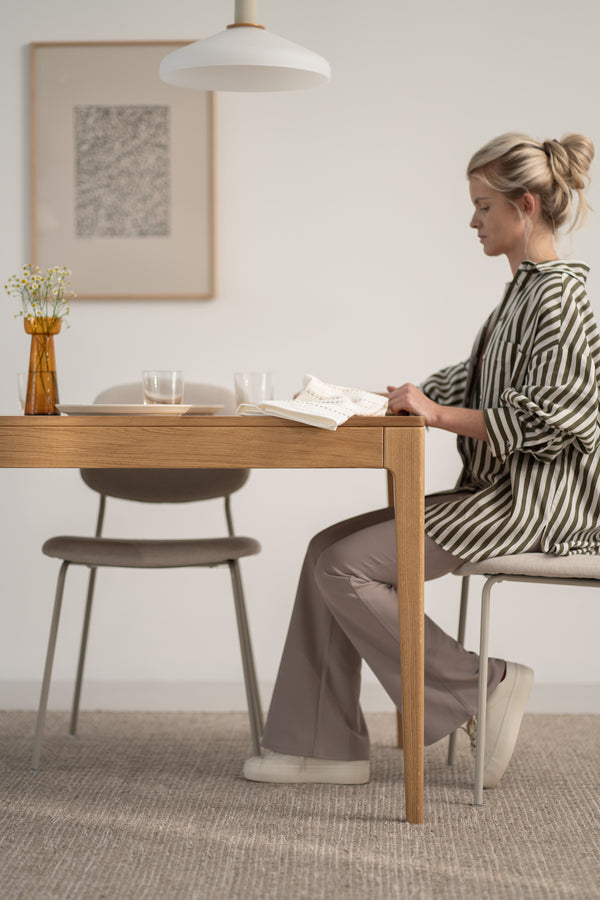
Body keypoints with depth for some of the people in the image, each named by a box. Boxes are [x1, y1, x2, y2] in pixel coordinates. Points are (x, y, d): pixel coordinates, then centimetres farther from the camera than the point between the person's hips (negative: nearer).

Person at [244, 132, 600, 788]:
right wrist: (400, 398, 10)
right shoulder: (526, 290, 18)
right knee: (329, 549, 2)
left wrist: (438, 414, -19)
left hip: (533, 502, -10)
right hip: (497, 491, 10)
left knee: (345, 565, -15)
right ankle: (327, 747, 2)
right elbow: (472, 383, 24)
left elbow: (547, 420, -22)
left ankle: (481, 689, -4)